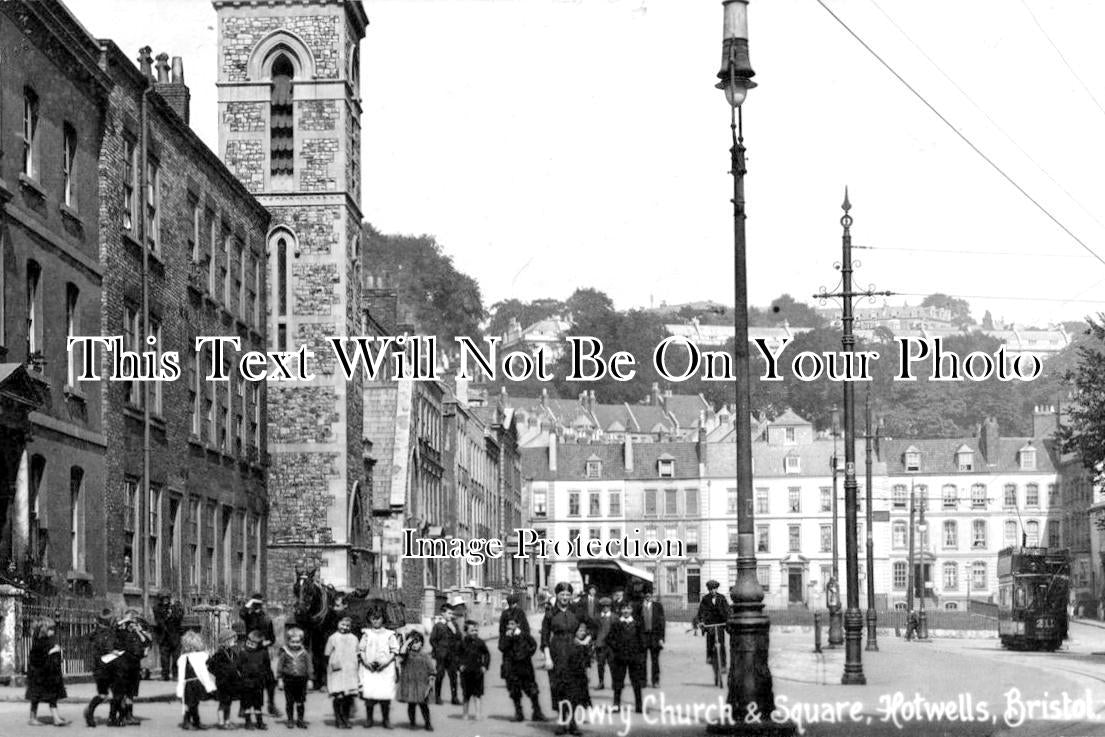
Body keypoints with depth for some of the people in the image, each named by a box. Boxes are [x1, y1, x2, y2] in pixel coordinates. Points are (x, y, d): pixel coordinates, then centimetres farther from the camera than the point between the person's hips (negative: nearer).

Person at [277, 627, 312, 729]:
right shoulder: (284, 653, -2)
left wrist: (309, 679, 6)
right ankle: (290, 720, 13)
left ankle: (300, 720, 14)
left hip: (301, 679, 1)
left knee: (301, 701, 5)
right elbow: (280, 667, 3)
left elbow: (308, 667, 8)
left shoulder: (305, 653, 2)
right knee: (289, 701, 4)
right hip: (289, 679, -1)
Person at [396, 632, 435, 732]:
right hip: (409, 684, 1)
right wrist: (408, 642, -10)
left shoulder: (425, 656, 6)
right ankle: (412, 723, 17)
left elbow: (431, 671, 7)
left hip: (421, 685, -1)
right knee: (411, 704, 4)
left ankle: (428, 724, 7)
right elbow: (401, 653, -20)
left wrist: (431, 682, -1)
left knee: (423, 705, -1)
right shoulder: (407, 653, 5)